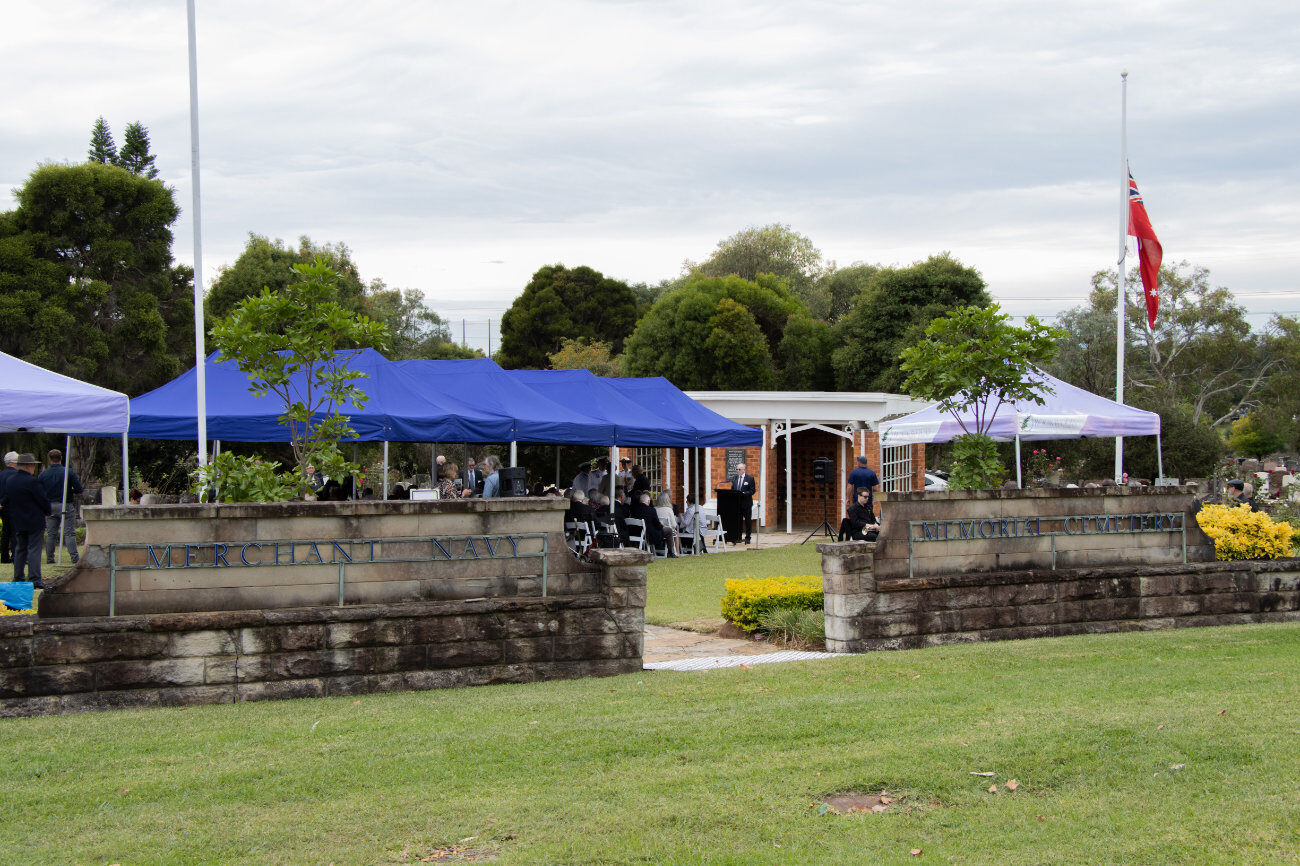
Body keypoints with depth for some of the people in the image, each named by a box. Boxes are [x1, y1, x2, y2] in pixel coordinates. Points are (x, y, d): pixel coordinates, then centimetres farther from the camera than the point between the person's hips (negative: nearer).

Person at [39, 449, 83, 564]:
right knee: (69, 533, -2)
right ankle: (74, 557, -7)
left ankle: (49, 558, 14)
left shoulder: (43, 475, 0)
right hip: (66, 506, -2)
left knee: (51, 534, 11)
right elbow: (79, 490, -7)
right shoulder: (69, 472, -7)